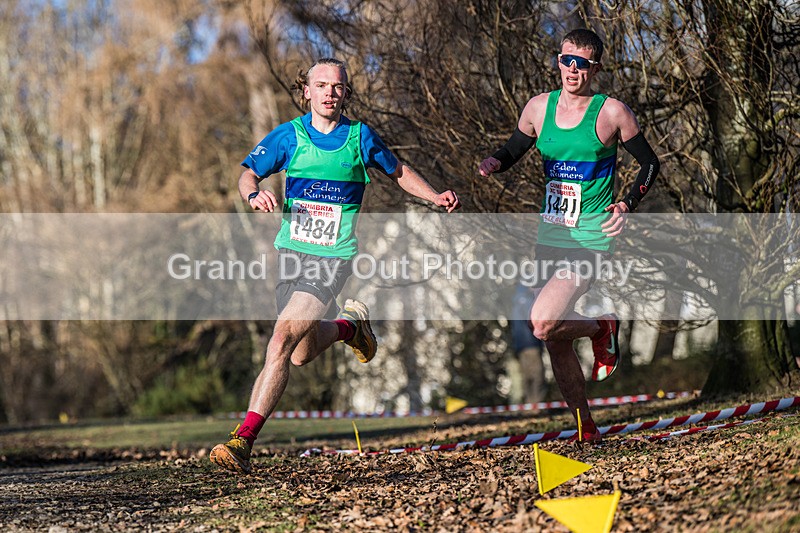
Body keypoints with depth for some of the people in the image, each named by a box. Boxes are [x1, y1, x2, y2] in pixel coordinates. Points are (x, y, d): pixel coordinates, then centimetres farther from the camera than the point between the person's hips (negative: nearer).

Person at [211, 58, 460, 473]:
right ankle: (349, 325, 40)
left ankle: (244, 440, -16)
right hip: (290, 252, 3)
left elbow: (398, 172, 15)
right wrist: (255, 194, -17)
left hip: (334, 257, -3)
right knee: (302, 354, 8)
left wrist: (436, 197, 1)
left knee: (282, 340, -18)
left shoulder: (360, 137, -1)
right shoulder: (288, 136, 1)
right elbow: (248, 174, 6)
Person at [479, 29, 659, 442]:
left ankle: (602, 330, 8)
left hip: (591, 238, -5)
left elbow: (650, 164, 4)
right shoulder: (539, 108, 5)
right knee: (555, 344, 6)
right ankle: (586, 428, 22)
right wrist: (494, 163, -5)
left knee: (544, 323, -23)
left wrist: (627, 204, -11)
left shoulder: (612, 112, -6)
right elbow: (513, 151, 18)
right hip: (549, 237, 5)